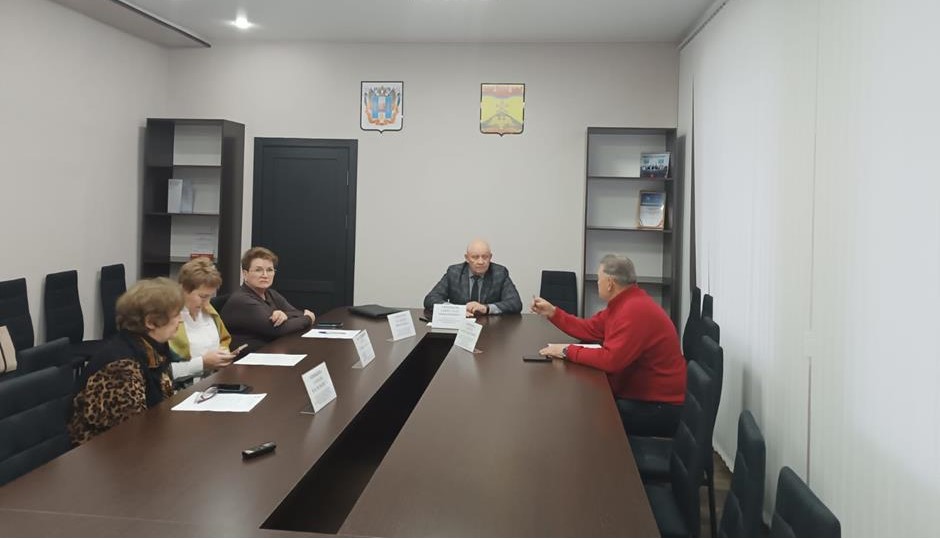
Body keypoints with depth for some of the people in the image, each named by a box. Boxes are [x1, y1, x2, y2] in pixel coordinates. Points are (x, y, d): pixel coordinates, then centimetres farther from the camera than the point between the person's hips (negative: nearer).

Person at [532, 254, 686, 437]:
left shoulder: (635, 310, -26)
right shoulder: (625, 303, 8)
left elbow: (610, 359, -30)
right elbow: (589, 329, 14)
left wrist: (568, 351, -20)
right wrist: (552, 312, 11)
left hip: (658, 407, -9)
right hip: (637, 392, 9)